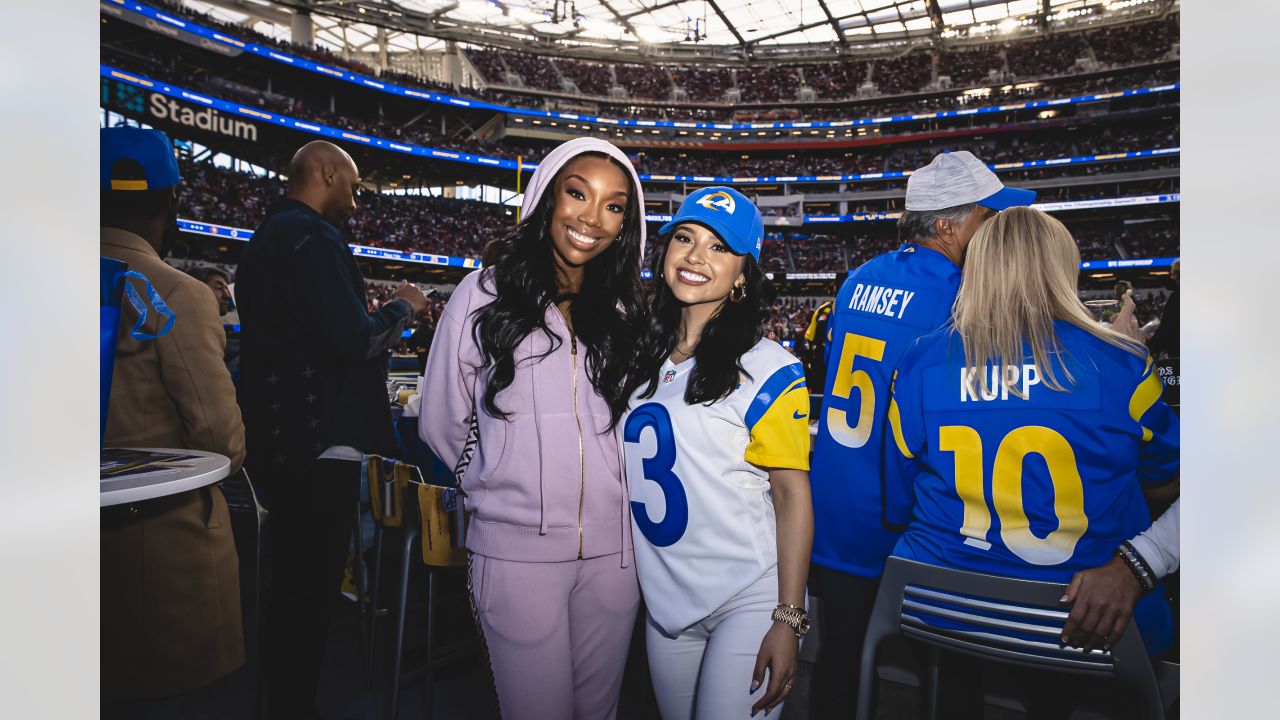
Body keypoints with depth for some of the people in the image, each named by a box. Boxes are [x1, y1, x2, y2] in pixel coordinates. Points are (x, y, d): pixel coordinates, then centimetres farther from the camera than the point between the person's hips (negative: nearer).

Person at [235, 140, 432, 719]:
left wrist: (380, 312, 17)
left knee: (291, 579, 20)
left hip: (277, 439, 10)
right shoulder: (313, 237, -14)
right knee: (311, 587, 0)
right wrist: (402, 308, -5)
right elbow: (353, 340, -22)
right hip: (318, 444, -10)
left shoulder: (265, 238, 18)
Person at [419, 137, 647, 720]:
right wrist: (503, 486, 9)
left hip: (612, 548, 4)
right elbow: (443, 424, 2)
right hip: (517, 546, -3)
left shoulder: (624, 310, 6)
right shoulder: (487, 293, -4)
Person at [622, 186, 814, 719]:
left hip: (749, 600, -4)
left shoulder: (768, 369, -11)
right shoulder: (638, 357, 4)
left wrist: (788, 619, -14)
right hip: (663, 600, 5)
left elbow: (792, 494, -11)